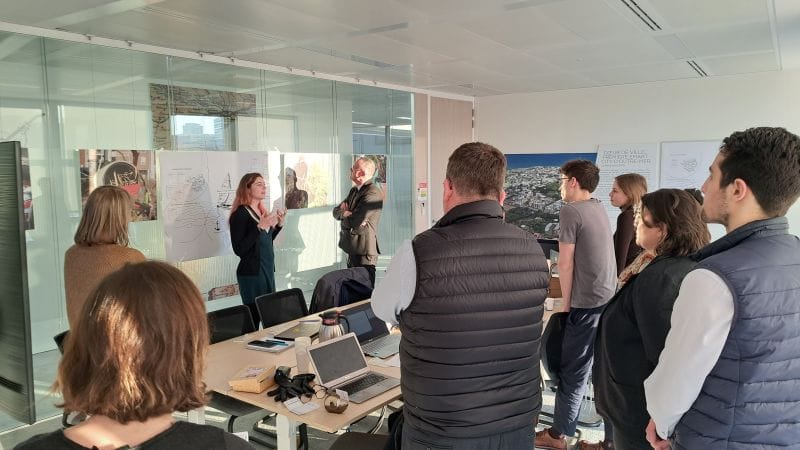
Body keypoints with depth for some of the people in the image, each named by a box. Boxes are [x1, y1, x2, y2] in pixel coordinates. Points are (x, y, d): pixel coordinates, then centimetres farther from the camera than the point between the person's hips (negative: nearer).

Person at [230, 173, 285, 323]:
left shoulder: (262, 211, 11)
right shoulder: (240, 214, -12)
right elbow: (239, 249, -20)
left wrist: (279, 224, 8)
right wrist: (260, 226, -24)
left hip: (268, 270, 8)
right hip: (251, 273, -7)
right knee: (254, 317, -7)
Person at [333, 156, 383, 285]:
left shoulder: (373, 193, -17)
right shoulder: (354, 191, 13)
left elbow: (356, 221, -23)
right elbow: (336, 212, 14)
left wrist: (344, 213, -2)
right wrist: (346, 213, -8)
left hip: (364, 252, -9)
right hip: (352, 250, 9)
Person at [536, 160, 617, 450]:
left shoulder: (571, 211, -11)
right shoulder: (599, 209, 14)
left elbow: (566, 264, -13)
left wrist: (567, 304, -4)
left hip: (587, 302, -8)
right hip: (610, 299, 8)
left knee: (573, 371, 2)